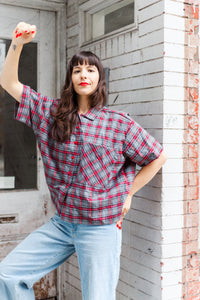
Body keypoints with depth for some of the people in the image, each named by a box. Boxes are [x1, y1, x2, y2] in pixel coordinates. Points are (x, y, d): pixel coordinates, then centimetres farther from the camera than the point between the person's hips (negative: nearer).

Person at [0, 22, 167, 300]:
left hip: (100, 228, -4)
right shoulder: (51, 112, 2)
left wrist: (127, 194, 1)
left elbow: (158, 157, 2)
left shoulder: (119, 123, -8)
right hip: (61, 223, 4)